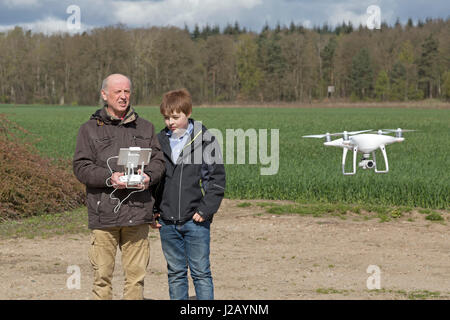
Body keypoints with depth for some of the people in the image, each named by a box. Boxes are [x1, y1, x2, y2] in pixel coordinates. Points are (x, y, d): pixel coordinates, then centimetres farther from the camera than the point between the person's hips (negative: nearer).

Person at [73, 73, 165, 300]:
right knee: (102, 275, -1)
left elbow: (158, 160, 13)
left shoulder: (145, 128, 16)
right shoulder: (90, 129, 6)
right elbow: (81, 167, -2)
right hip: (103, 213, -2)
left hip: (137, 213, 3)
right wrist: (109, 178, -19)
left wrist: (148, 176, -10)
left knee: (136, 274, 5)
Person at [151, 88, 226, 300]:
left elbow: (217, 178, -3)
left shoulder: (205, 140, -3)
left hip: (195, 220, -4)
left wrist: (206, 210, -11)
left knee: (201, 272, 0)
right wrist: (152, 210, 6)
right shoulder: (159, 142, 8)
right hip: (167, 222, 4)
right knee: (175, 273, 11)